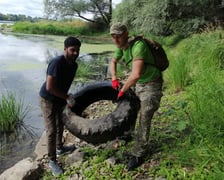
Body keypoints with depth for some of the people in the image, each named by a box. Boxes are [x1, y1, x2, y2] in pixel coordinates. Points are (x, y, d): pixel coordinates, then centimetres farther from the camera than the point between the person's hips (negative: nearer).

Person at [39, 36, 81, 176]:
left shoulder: (74, 65, -4)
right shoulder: (57, 63, -30)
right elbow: (49, 87, -31)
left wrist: (66, 98, 0)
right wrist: (67, 97, -25)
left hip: (60, 99, 8)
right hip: (48, 100, -8)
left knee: (60, 125, 23)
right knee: (52, 131, -4)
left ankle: (60, 148, 45)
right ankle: (52, 161, 11)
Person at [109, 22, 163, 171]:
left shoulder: (138, 46, -32)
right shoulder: (120, 47, -5)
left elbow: (136, 74, -41)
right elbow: (113, 62, 16)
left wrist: (122, 90, -27)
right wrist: (114, 79, -1)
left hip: (151, 84, -8)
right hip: (137, 83, 9)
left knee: (144, 118, -10)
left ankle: (139, 154, 4)